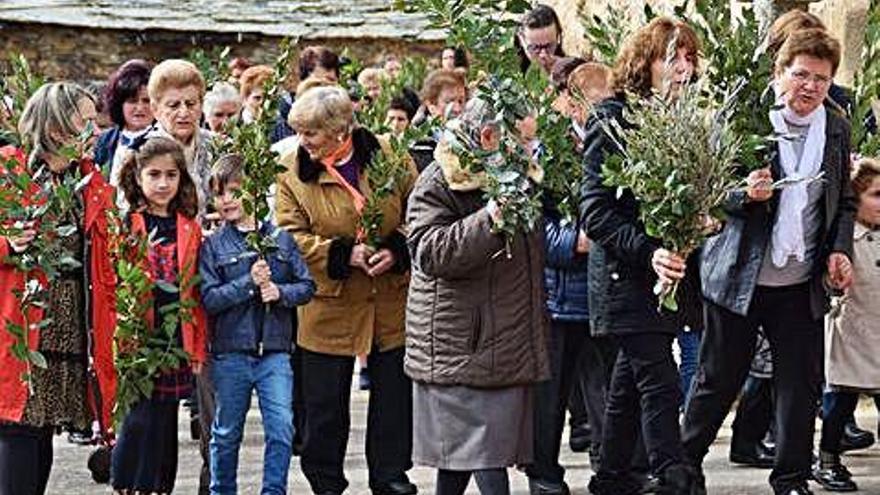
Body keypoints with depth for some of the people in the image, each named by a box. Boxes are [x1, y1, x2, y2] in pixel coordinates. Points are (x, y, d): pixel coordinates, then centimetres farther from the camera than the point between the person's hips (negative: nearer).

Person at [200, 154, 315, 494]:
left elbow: (307, 286, 6)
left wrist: (280, 292, -12)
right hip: (230, 351, -1)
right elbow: (209, 298, -9)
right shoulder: (212, 245, 0)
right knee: (227, 431, 11)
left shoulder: (280, 239, 4)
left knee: (282, 429, -6)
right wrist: (249, 283, -17)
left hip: (275, 351, 1)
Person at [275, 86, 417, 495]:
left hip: (391, 303, 1)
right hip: (329, 304, -1)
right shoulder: (293, 170, -5)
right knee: (325, 402, 6)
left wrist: (397, 250, -16)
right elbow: (290, 235, -9)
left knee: (394, 395, 10)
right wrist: (343, 254, -20)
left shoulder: (389, 157, -4)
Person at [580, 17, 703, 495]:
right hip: (626, 277, -7)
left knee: (630, 382, 16)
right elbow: (595, 211, -16)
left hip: (664, 272, 7)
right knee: (660, 386, -13)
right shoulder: (613, 120, -11)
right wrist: (647, 252, -27)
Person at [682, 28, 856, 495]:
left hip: (803, 283, 4)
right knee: (718, 380, 6)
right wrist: (745, 194, -25)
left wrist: (840, 250, 1)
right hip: (737, 276, -3)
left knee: (801, 383, 5)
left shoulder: (837, 129, 6)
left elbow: (844, 202, 17)